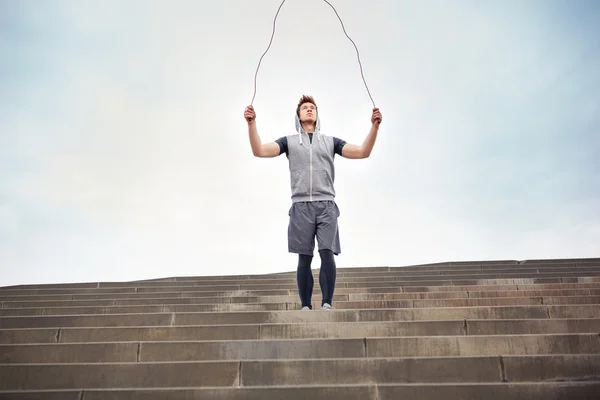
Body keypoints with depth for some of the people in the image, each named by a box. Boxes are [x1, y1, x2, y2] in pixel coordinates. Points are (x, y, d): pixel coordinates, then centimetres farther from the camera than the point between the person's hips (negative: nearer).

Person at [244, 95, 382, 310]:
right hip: (301, 206, 0)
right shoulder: (289, 141, 15)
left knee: (327, 254, -12)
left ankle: (327, 303, -5)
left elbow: (363, 152, 6)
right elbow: (259, 151, 1)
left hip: (326, 206, 0)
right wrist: (252, 123, -12)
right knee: (304, 259, 0)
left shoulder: (330, 141, 16)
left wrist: (374, 125, -7)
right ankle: (306, 306, 8)